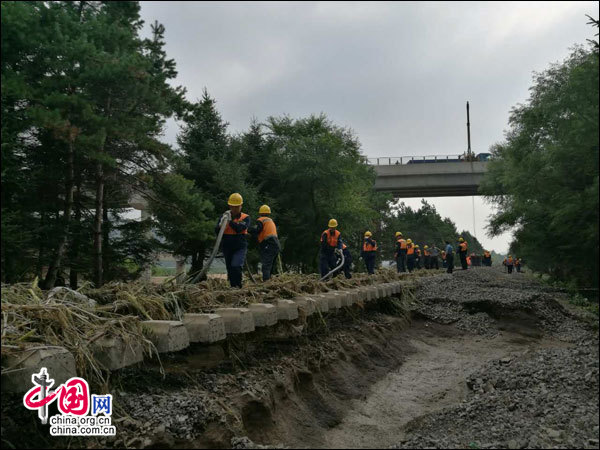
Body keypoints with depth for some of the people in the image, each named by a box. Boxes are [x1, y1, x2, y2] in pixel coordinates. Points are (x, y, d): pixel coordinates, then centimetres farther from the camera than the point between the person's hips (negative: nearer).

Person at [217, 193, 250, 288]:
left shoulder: (245, 218, -3)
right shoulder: (224, 217, 4)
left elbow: (239, 228, -21)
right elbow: (217, 232, -5)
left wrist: (230, 221, -30)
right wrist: (221, 223, -24)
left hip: (240, 248, -3)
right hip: (227, 248, 4)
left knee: (236, 267, -24)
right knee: (230, 270, 12)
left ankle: (238, 286, -11)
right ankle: (233, 287, 27)